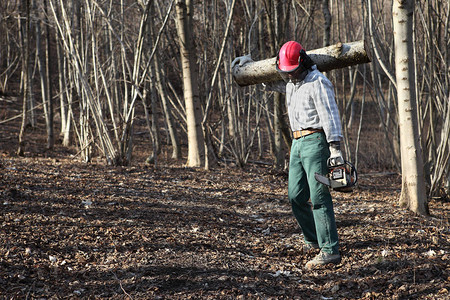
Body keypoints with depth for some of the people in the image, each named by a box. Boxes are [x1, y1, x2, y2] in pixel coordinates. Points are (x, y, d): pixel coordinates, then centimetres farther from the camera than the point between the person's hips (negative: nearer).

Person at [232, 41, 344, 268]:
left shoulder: (317, 83, -11)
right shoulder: (289, 82, 16)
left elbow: (329, 115, -18)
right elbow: (267, 80, 37)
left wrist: (335, 149, -25)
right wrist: (249, 62, 23)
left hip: (315, 141, -9)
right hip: (298, 142, 9)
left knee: (319, 196, -13)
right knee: (296, 196, 7)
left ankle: (330, 251, -15)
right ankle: (313, 240, 21)